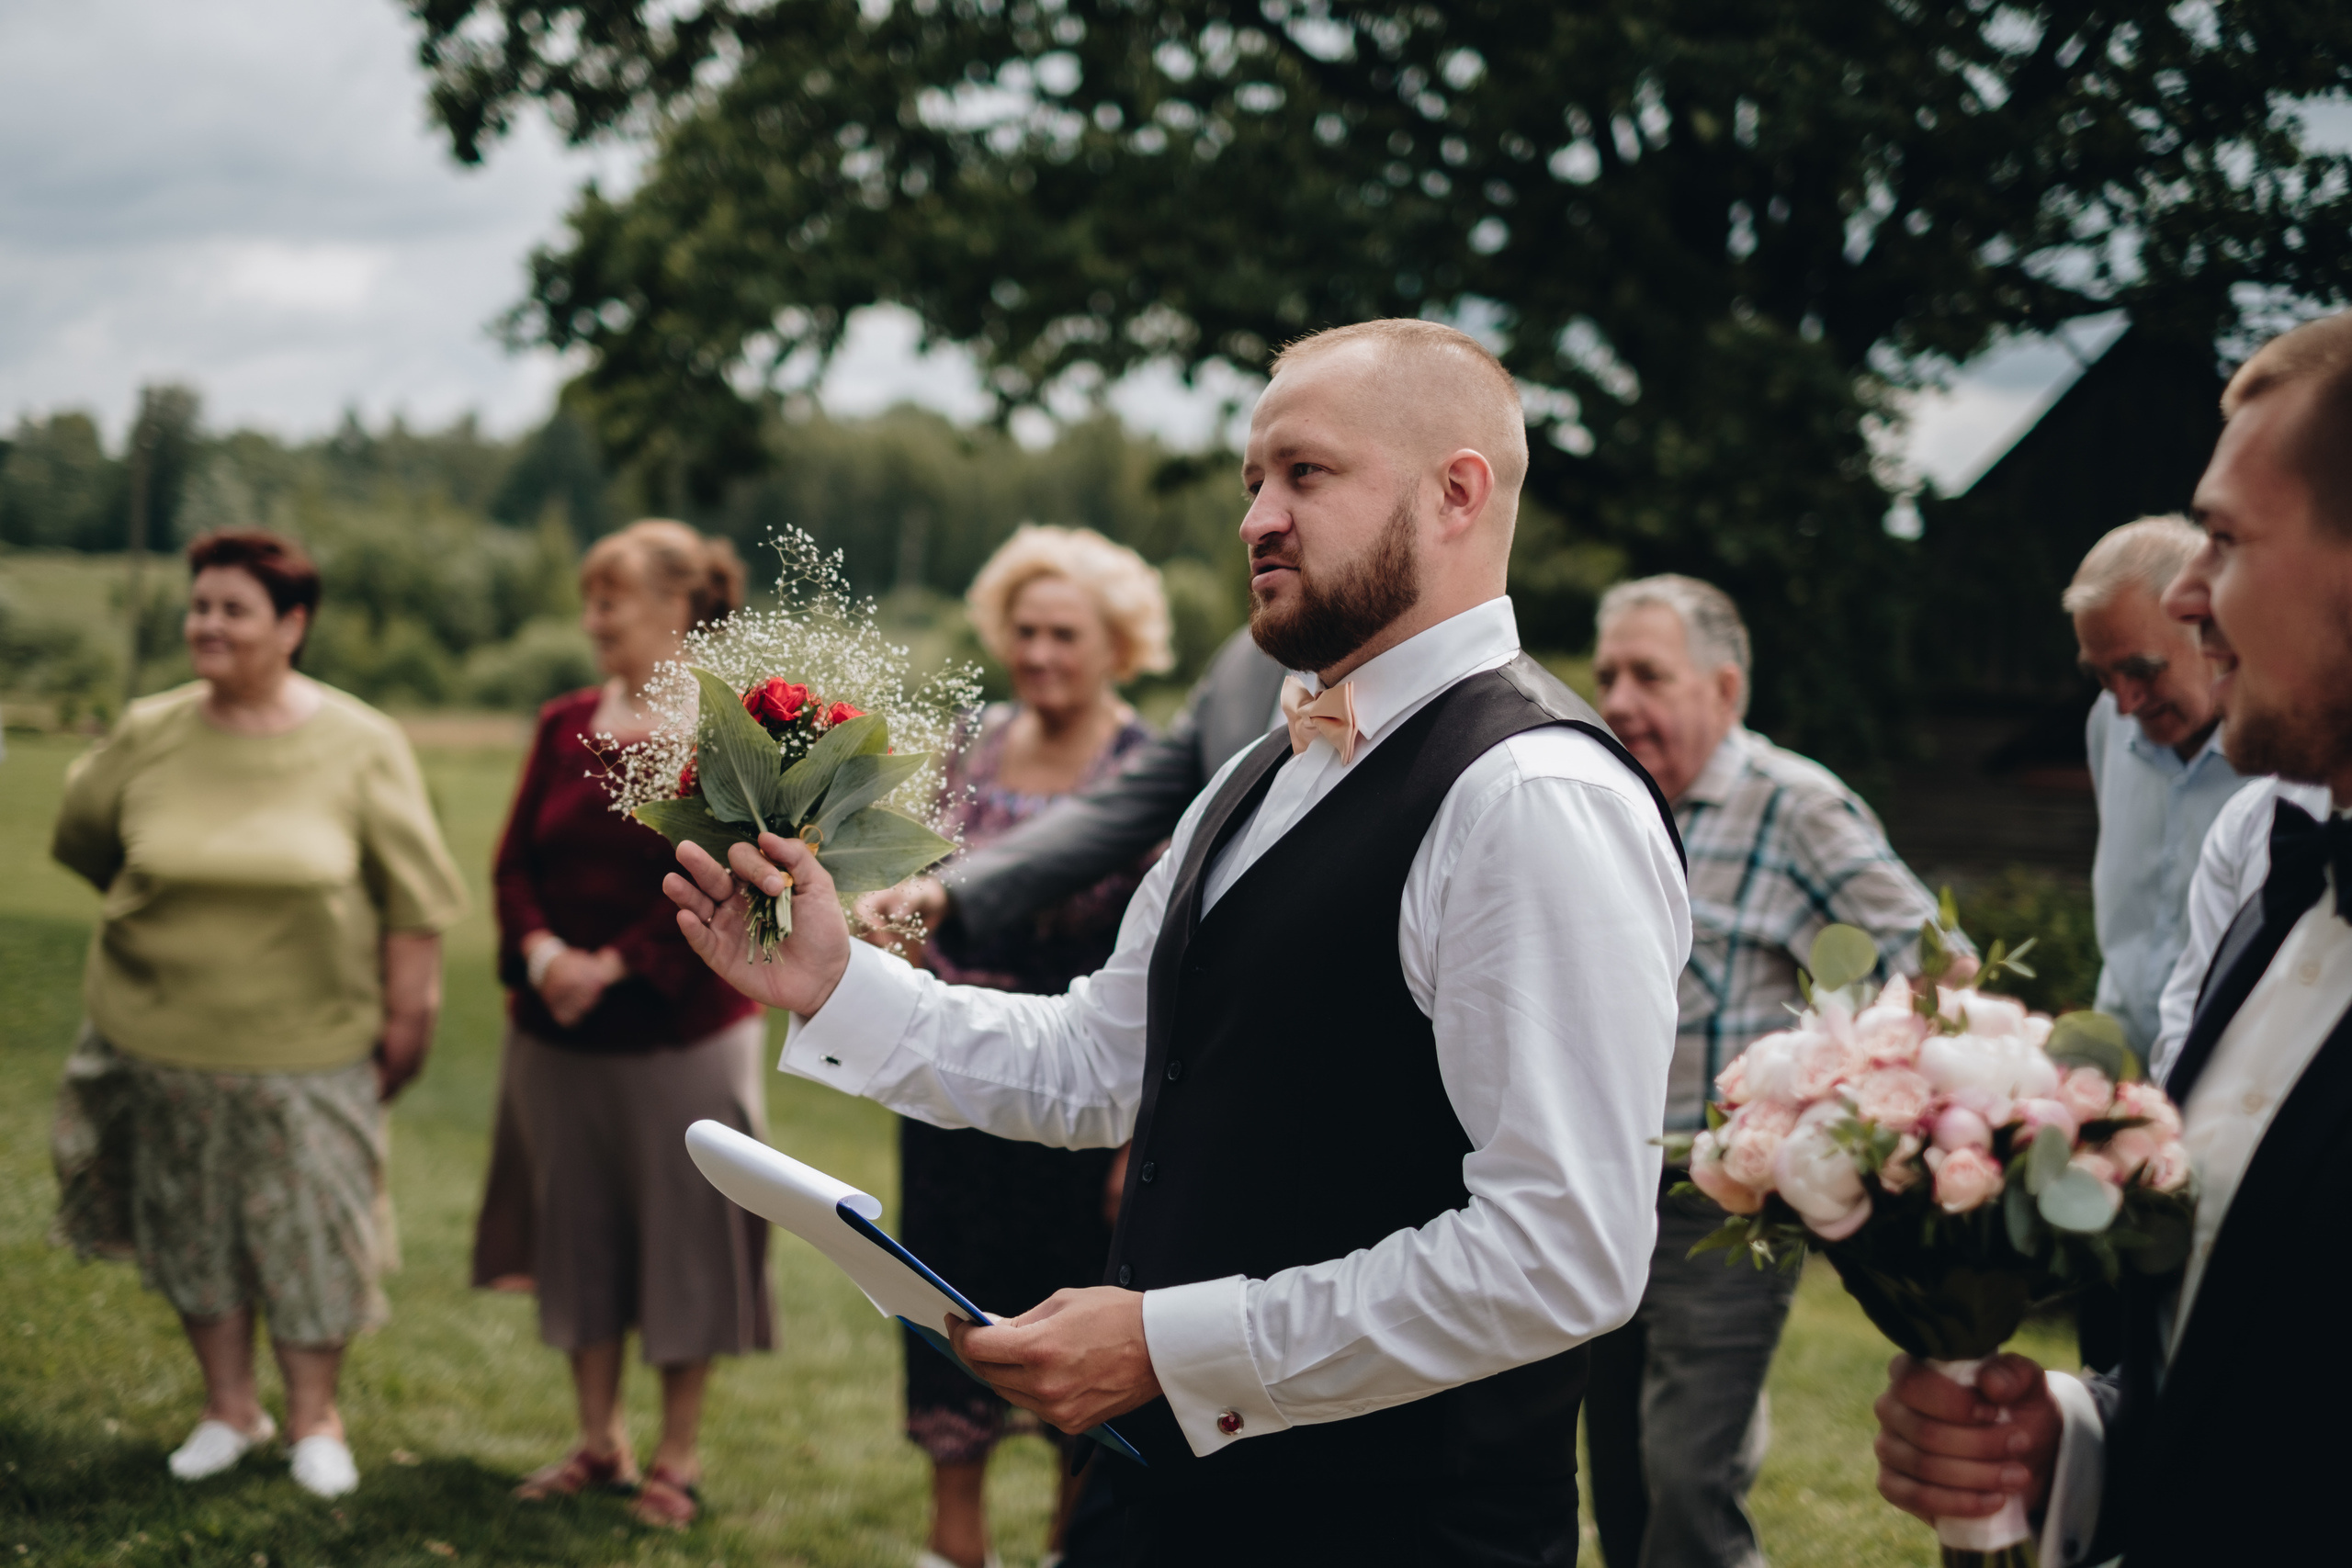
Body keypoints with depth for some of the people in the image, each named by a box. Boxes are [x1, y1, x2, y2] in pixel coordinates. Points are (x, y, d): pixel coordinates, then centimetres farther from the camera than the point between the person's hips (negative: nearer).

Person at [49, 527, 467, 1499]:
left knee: (313, 1231, 7)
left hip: (308, 1044, -2)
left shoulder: (361, 747, -8)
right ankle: (228, 1407, 31)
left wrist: (408, 1016, -4)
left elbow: (413, 902, -4)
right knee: (192, 1227, 13)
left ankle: (315, 1418, 25)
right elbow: (83, 841, 15)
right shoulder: (146, 736, -3)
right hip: (163, 1040, 2)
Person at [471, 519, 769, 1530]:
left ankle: (677, 1461, 18)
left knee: (683, 1242, 4)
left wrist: (615, 965, -18)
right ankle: (599, 1443, 29)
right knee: (577, 1232, 14)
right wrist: (542, 953, -13)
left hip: (682, 1031, -5)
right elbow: (515, 860, 5)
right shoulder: (564, 726, 8)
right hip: (557, 1031, 6)